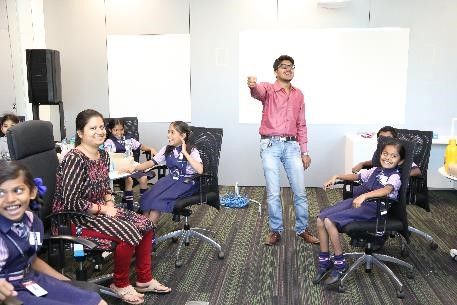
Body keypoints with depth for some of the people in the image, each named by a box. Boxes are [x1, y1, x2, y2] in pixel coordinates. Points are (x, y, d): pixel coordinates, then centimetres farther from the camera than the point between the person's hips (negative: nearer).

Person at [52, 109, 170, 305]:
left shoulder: (103, 155, 4)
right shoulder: (75, 160, -22)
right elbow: (70, 202, -24)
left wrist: (110, 203, -1)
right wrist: (103, 210, -17)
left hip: (101, 210, 9)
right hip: (73, 218, -9)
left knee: (145, 225, -1)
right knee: (129, 233, -22)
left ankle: (144, 280, 13)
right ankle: (120, 285, 3)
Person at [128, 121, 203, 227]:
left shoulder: (192, 151, -11)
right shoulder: (166, 149, 6)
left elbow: (200, 170, -26)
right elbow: (152, 162, 4)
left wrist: (185, 153, -24)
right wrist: (135, 167, -12)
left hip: (187, 183, -6)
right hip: (170, 179, 6)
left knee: (157, 200, -23)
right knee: (146, 198, -17)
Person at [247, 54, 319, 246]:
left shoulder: (298, 95, 13)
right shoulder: (268, 89, 0)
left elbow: (301, 125, 15)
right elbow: (258, 92, -27)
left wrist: (304, 152, 10)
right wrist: (253, 85, -52)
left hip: (292, 146, 4)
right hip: (270, 145, -3)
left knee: (300, 191, 7)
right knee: (273, 193, 1)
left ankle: (302, 229, 22)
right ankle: (275, 231, 17)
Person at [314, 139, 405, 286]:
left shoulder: (395, 177, -3)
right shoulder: (375, 170, 19)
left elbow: (386, 190, -24)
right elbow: (355, 176, 30)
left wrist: (364, 196, -40)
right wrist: (337, 177, 14)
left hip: (371, 207, -7)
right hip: (356, 200, 8)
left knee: (329, 221, -24)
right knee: (320, 219, -8)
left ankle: (340, 264, -9)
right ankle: (324, 262, 4)